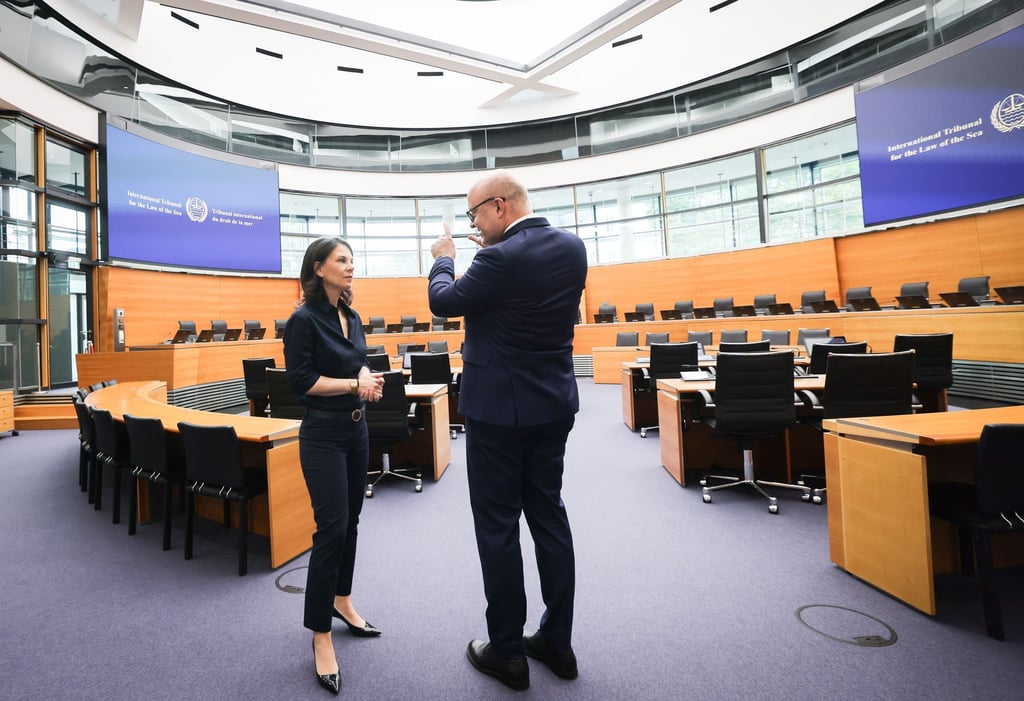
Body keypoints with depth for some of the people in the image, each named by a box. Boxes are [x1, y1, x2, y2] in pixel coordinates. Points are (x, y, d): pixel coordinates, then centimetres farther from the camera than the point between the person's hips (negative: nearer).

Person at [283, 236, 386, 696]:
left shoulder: (352, 317, 9)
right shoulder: (303, 320, -13)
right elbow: (301, 381, -16)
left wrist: (369, 381, -6)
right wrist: (354, 384, -18)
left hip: (356, 429, 7)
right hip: (323, 435, -7)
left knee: (350, 521, 17)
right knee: (331, 528, -5)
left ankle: (342, 601, 36)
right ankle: (321, 635, 11)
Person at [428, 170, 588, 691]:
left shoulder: (501, 259, -19)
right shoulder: (572, 247, 3)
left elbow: (443, 302, -6)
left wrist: (444, 258, 12)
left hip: (499, 409, -7)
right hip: (553, 406, 8)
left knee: (498, 527, 7)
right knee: (549, 517, 16)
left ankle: (508, 652, 22)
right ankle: (557, 642, 29)